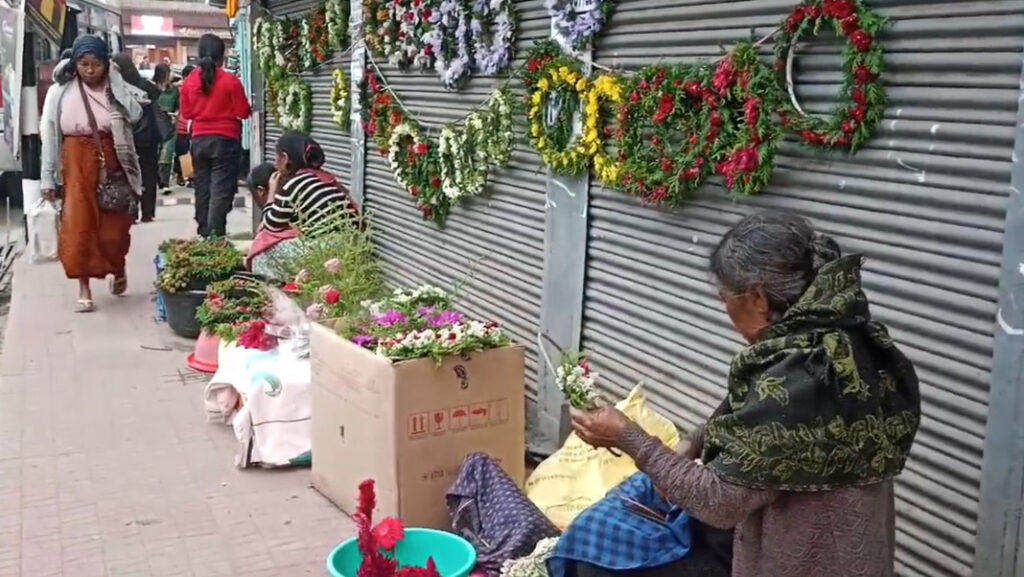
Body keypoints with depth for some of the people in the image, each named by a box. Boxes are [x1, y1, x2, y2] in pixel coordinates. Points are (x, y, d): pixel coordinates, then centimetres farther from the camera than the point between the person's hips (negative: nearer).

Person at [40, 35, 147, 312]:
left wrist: (115, 81, -15)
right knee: (78, 225, -4)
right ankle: (84, 289, 4)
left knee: (114, 225, 5)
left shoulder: (116, 90, -1)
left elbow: (136, 113, -18)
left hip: (111, 164, 0)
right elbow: (48, 135, -1)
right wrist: (48, 177, -3)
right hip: (76, 165, 0)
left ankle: (118, 269, 35)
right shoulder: (59, 92, -2)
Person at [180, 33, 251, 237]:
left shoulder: (189, 82, 0)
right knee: (222, 189, -3)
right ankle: (216, 234, -11)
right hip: (225, 140, -4)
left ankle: (204, 232, 21)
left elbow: (186, 113, 9)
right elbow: (243, 112, -6)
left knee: (202, 187, 14)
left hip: (199, 140, 4)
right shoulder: (230, 81, -12)